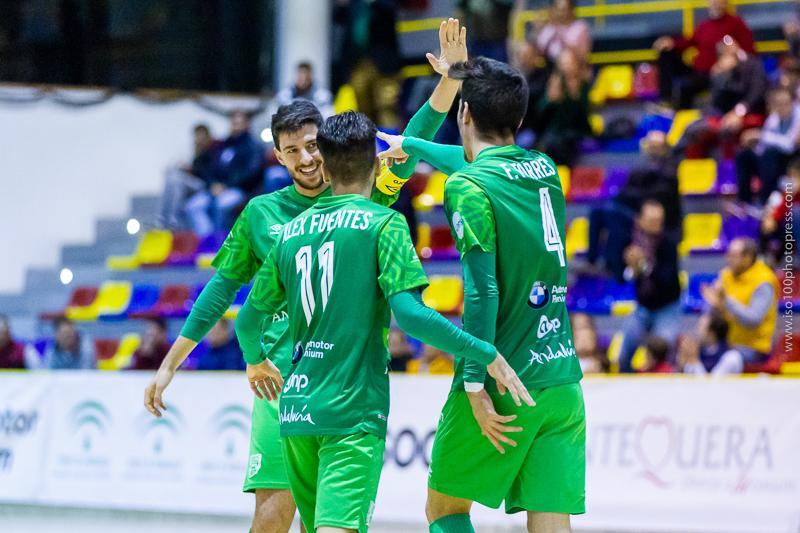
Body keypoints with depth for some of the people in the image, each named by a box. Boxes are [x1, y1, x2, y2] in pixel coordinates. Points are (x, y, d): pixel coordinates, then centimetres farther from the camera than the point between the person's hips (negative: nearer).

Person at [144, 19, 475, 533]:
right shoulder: (262, 214, 8)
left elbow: (413, 143, -10)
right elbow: (222, 288, 15)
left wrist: (449, 79, -26)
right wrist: (169, 365, 16)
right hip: (283, 375, 1)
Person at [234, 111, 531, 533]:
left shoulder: (291, 232, 13)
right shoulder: (382, 223, -3)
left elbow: (249, 319, 21)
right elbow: (408, 313, -15)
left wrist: (255, 361, 42)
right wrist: (487, 355, -10)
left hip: (296, 406, 6)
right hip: (354, 411, -6)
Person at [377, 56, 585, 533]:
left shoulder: (467, 187, -9)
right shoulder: (544, 169, 12)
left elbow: (483, 290, -16)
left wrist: (475, 383, -15)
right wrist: (412, 146, 50)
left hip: (504, 384, -6)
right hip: (562, 379, 6)